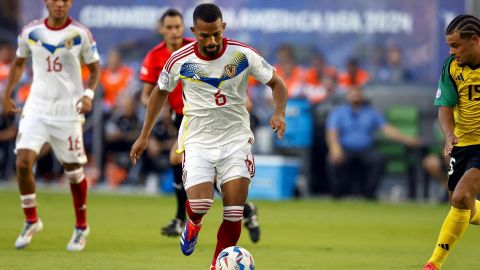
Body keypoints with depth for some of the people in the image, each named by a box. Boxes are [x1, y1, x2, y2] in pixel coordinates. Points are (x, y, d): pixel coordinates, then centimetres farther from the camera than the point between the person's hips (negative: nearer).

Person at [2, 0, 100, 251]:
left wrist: (88, 94, -14)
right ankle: (31, 221, 5)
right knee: (23, 162, -13)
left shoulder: (80, 33, -5)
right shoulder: (30, 32, 1)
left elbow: (94, 68, 3)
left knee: (73, 170, 4)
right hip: (36, 108, 2)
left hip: (68, 111, -2)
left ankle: (81, 227, 23)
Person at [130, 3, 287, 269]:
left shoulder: (243, 54, -10)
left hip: (236, 138, 1)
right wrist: (144, 136, 11)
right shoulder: (180, 60, -8)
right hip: (197, 140, 0)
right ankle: (193, 223, 19)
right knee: (199, 204, -19)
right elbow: (160, 91, 10)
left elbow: (276, 83, 1)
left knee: (234, 214, -8)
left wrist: (279, 113, -19)